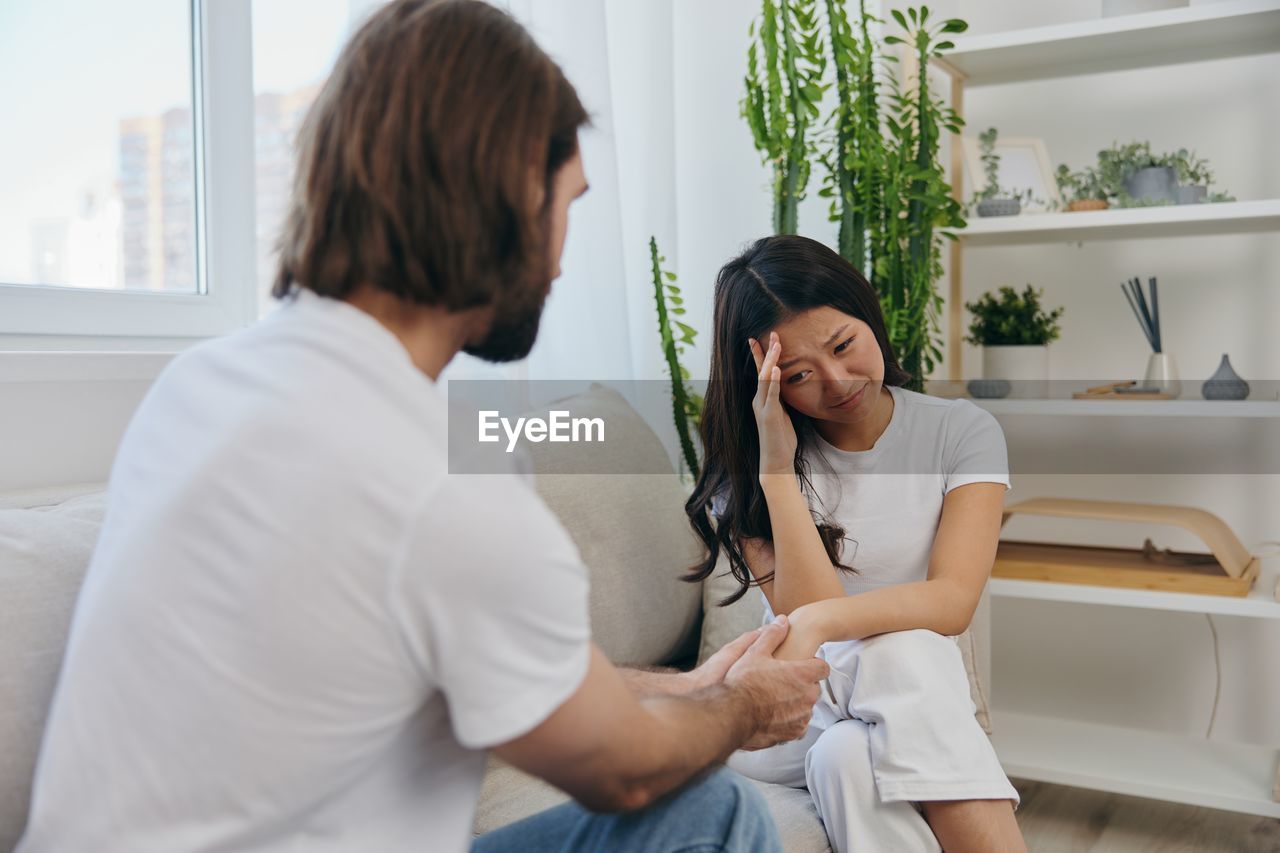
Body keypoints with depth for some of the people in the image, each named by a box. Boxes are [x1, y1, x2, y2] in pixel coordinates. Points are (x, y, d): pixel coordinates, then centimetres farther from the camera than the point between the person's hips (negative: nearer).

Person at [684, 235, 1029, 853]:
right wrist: (777, 468, -21)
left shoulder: (963, 432, -1)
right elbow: (806, 609, -15)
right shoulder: (747, 470, -2)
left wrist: (818, 621, -32)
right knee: (903, 654, -33)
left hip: (922, 707, 1)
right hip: (791, 717, 0)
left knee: (847, 757, -35)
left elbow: (953, 602, -15)